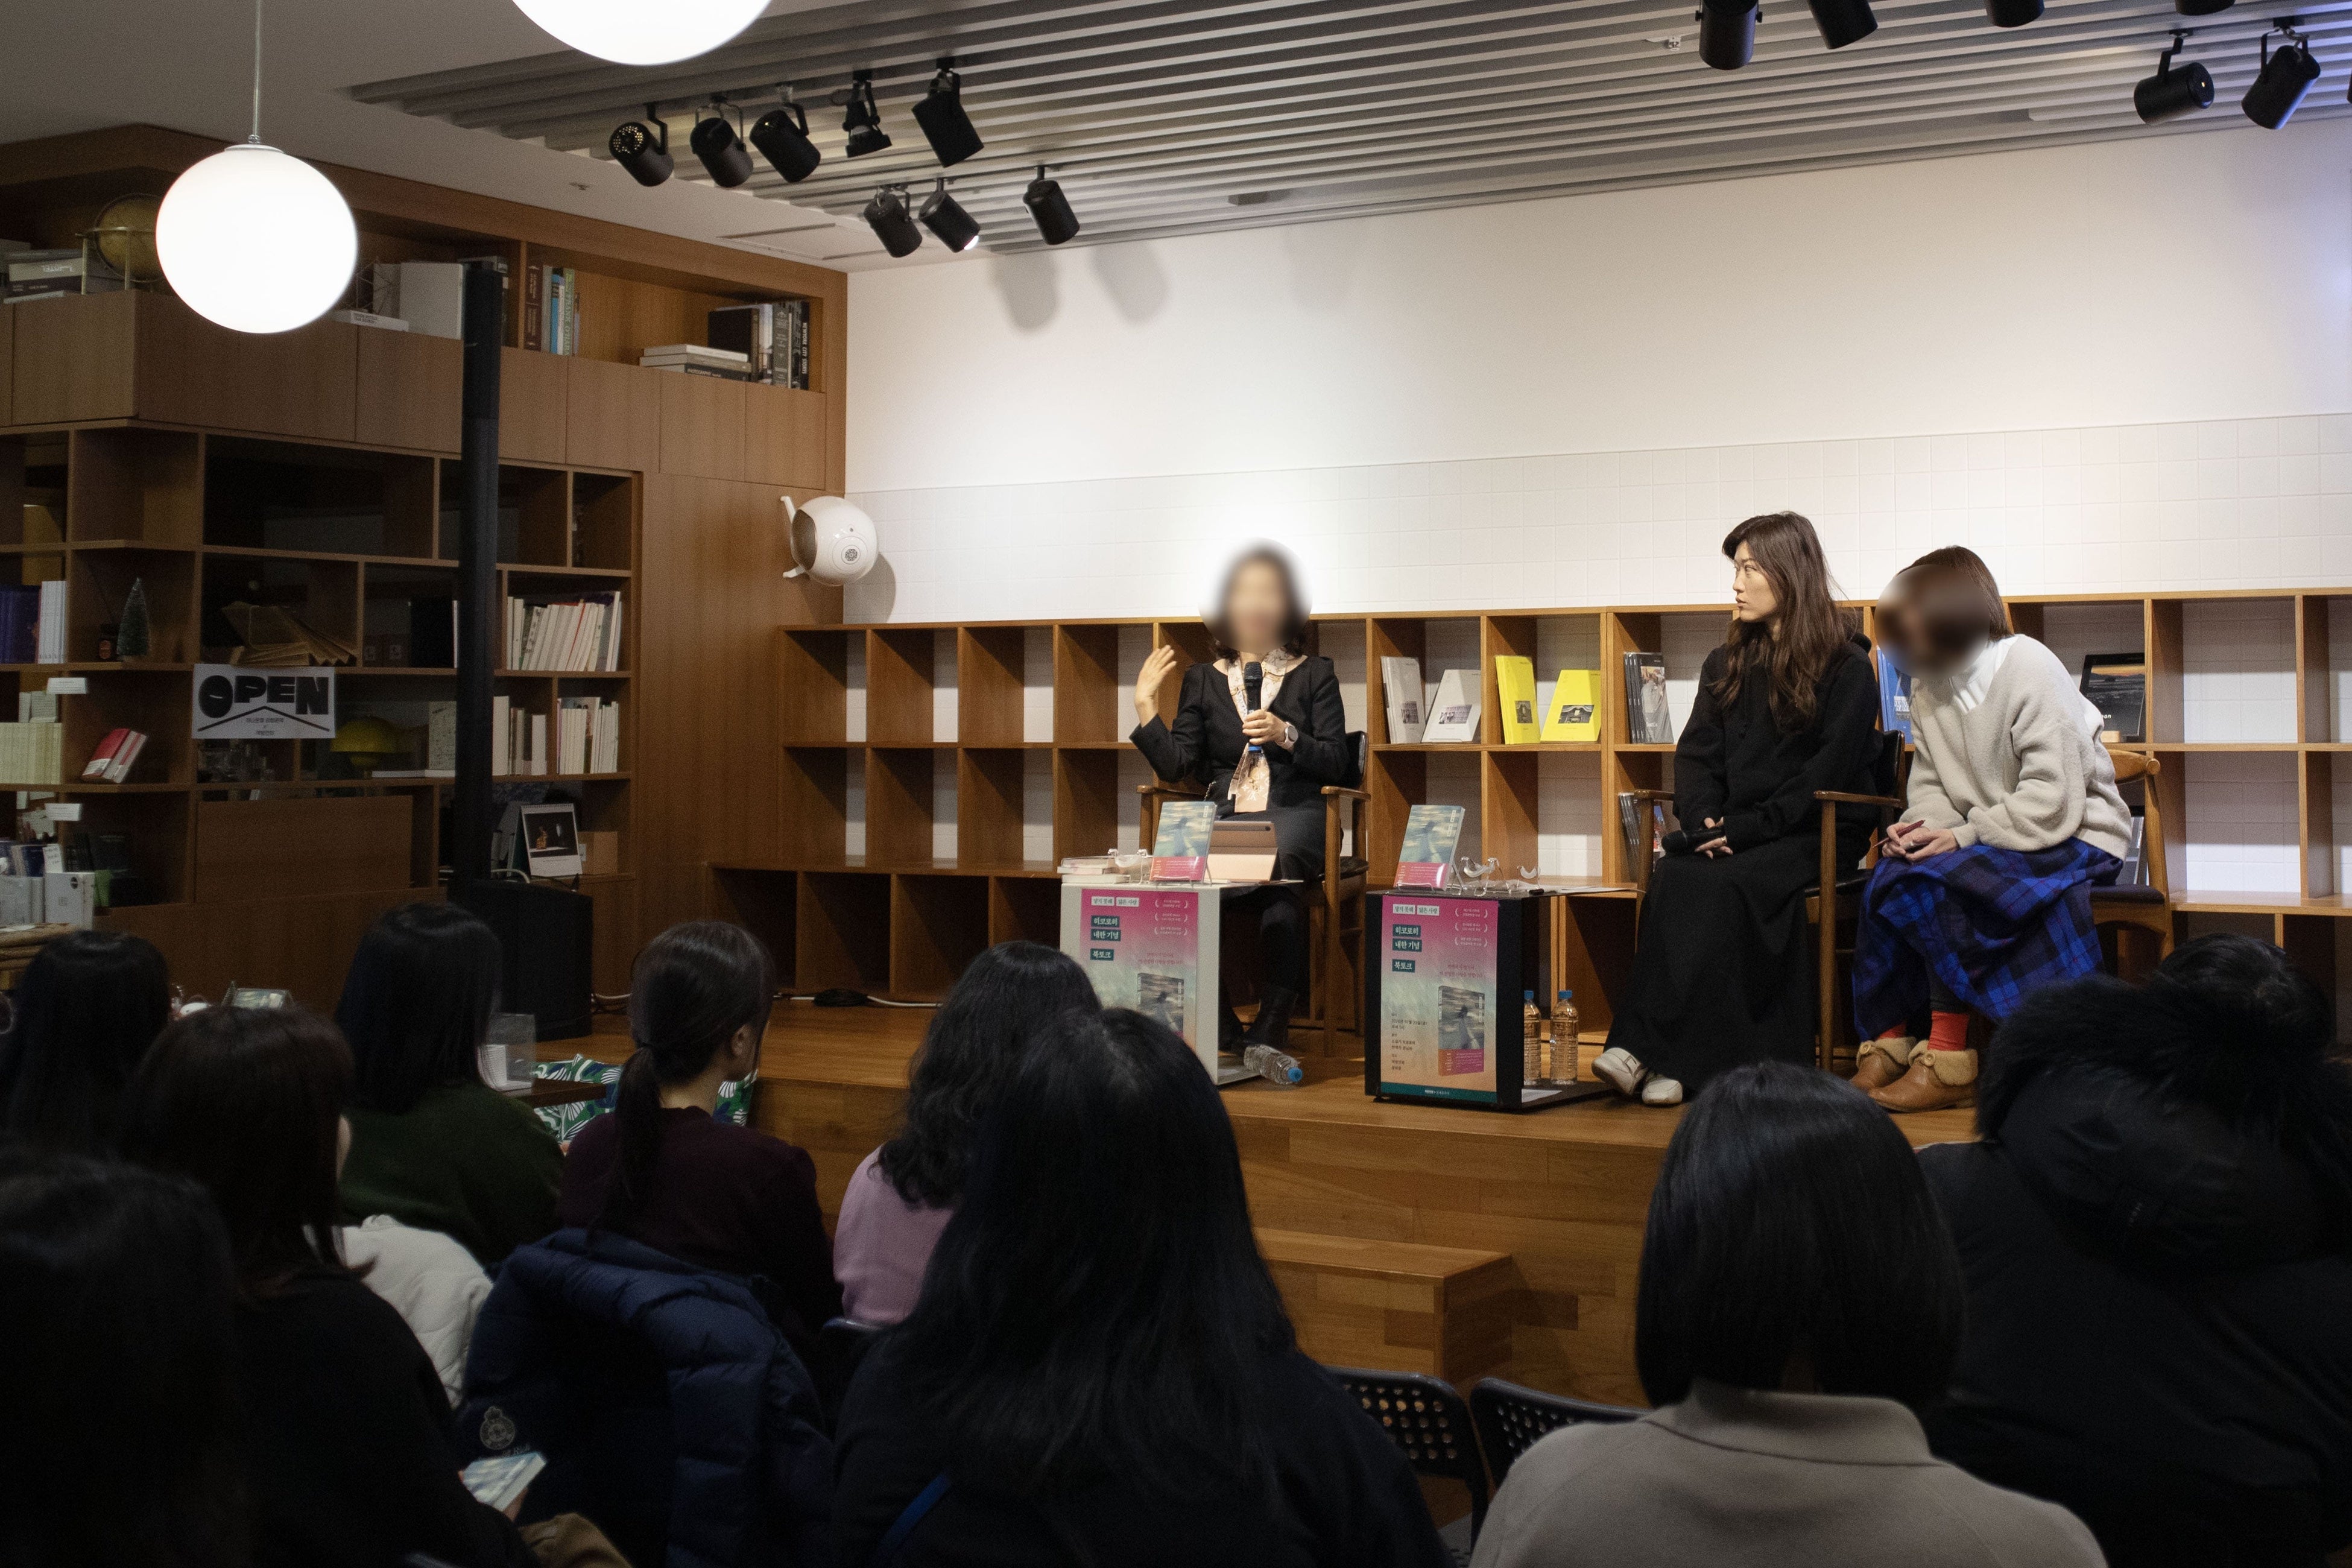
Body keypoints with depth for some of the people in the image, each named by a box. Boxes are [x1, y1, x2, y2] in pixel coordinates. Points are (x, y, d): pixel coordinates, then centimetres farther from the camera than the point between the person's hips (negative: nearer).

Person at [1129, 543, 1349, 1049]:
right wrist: (1145, 705, 3)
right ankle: (1216, 1027, -20)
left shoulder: (1314, 674, 11)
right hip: (1225, 818, 2)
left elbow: (1335, 765, 4)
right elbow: (1176, 766, 9)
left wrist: (1285, 736, -11)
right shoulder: (1202, 680, 17)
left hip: (1293, 816, -2)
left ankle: (1267, 1033, -26)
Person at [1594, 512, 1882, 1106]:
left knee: (1721, 884, -33)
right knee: (1670, 877, -28)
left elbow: (1825, 774, -9)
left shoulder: (1847, 669, 0)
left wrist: (1747, 828, -18)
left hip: (1818, 835, -5)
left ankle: (1668, 1056, -37)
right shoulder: (1726, 666, 19)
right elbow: (1696, 754, 11)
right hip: (1733, 834, 5)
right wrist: (1704, 821, -10)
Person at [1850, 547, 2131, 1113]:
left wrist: (1966, 834, -26)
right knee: (1888, 875, -20)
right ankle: (1887, 1045, -16)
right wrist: (1924, 824, -13)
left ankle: (1949, 1059, -22)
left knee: (1938, 882, -30)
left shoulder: (2030, 671, -17)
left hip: (2073, 839, -7)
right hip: (1986, 839, 7)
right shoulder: (1928, 685, 6)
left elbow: (2053, 801, -23)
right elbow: (1930, 781, 10)